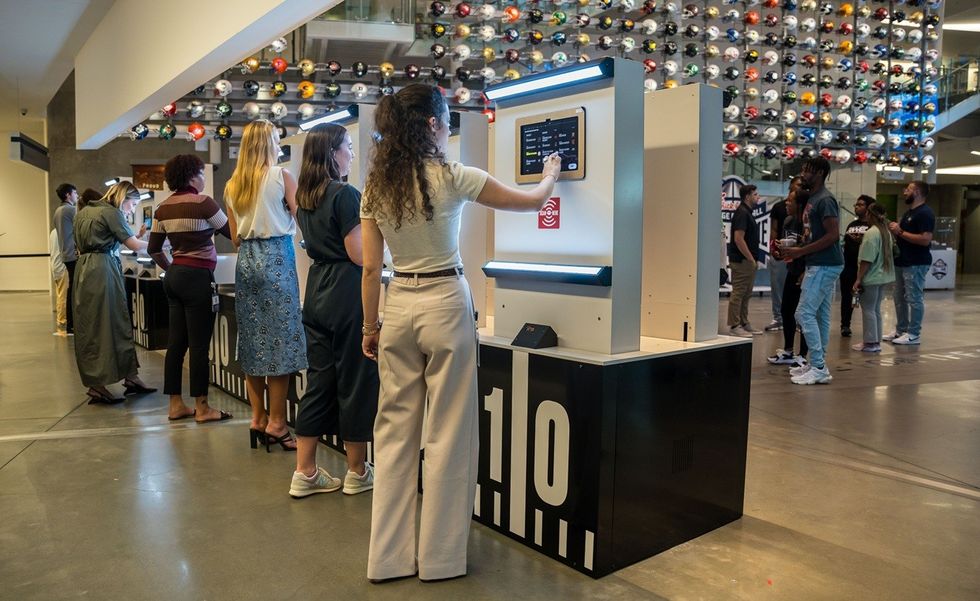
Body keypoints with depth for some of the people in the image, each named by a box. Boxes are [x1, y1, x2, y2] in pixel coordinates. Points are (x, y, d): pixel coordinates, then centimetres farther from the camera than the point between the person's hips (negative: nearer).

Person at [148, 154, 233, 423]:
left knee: (176, 341, 10)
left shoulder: (163, 208, 9)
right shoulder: (203, 203, -11)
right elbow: (231, 233, -2)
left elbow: (153, 249, 13)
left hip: (175, 277, 8)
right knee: (199, 343, -2)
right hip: (198, 277, -7)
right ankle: (202, 408, 5)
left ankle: (176, 405, 17)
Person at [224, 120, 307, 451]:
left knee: (252, 339, 10)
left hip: (246, 261, 6)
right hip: (277, 258, -6)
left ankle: (258, 417, 17)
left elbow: (235, 238, 14)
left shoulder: (232, 185, 12)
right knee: (281, 338, -2)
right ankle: (276, 422, 1)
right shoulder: (281, 176, -5)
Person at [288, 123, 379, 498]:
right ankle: (357, 473, 15)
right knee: (355, 380, 3)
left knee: (319, 379, 11)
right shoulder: (346, 195, -13)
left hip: (317, 291, 8)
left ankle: (305, 473, 16)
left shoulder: (305, 197, 12)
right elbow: (360, 255, -16)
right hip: (347, 294, -8)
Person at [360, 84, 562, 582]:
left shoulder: (375, 187, 4)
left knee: (395, 430, 12)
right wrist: (550, 175, 22)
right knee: (446, 433, 5)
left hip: (398, 307, 5)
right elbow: (531, 202, 1)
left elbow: (371, 268, 5)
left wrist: (369, 326, 13)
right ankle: (440, 557, 17)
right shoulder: (451, 177, -9)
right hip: (444, 304, -5)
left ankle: (389, 556, 21)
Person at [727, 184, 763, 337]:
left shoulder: (747, 213, 17)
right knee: (738, 293, -7)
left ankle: (744, 324, 20)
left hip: (747, 261, 10)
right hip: (742, 261, -10)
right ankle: (734, 326, -4)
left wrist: (753, 259, 17)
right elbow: (738, 239, -21)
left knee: (745, 294, 13)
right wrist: (751, 259, -17)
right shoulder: (742, 213, -13)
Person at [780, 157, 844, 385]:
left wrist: (800, 251, -20)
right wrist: (796, 251, 7)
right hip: (820, 265, 10)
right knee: (820, 315, 12)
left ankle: (818, 368, -5)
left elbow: (833, 235, -22)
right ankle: (819, 366, 18)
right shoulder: (812, 199, 16)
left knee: (805, 313, -10)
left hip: (824, 266, -10)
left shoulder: (825, 200, -15)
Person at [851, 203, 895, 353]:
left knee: (868, 309, -1)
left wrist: (858, 279, -17)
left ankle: (870, 343, 2)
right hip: (882, 276, 9)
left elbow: (866, 260, -20)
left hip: (871, 278, -8)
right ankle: (876, 341, 20)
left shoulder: (871, 233, -16)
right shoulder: (886, 232, 10)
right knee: (876, 309, 15)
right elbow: (885, 255, 16)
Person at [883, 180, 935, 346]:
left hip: (916, 264, -10)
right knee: (900, 298, 13)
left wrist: (900, 232, -19)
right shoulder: (909, 212, 19)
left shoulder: (925, 213, -12)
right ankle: (901, 331, 20)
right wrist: (893, 230, 5)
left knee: (914, 299, -5)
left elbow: (925, 239, -23)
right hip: (902, 262, 10)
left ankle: (913, 334, 0)